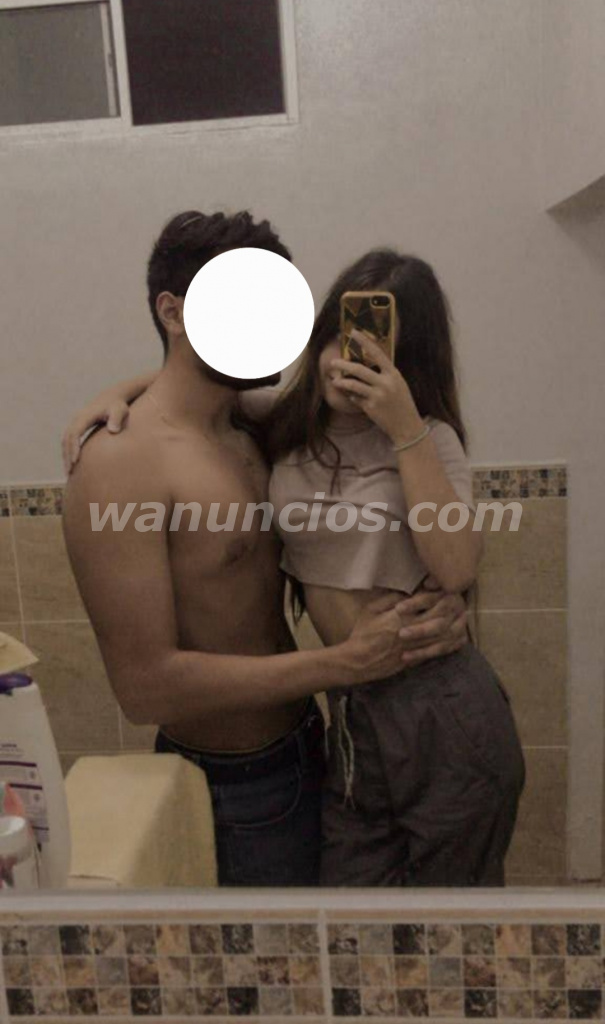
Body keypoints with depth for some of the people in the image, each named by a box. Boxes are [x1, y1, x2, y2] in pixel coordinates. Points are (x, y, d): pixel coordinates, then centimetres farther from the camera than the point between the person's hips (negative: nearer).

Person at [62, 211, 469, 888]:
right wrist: (346, 662, -26)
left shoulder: (253, 427, 1)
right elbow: (145, 686, -27)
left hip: (305, 747, 8)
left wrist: (429, 617, -14)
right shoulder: (118, 464, -23)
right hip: (231, 788, -7)